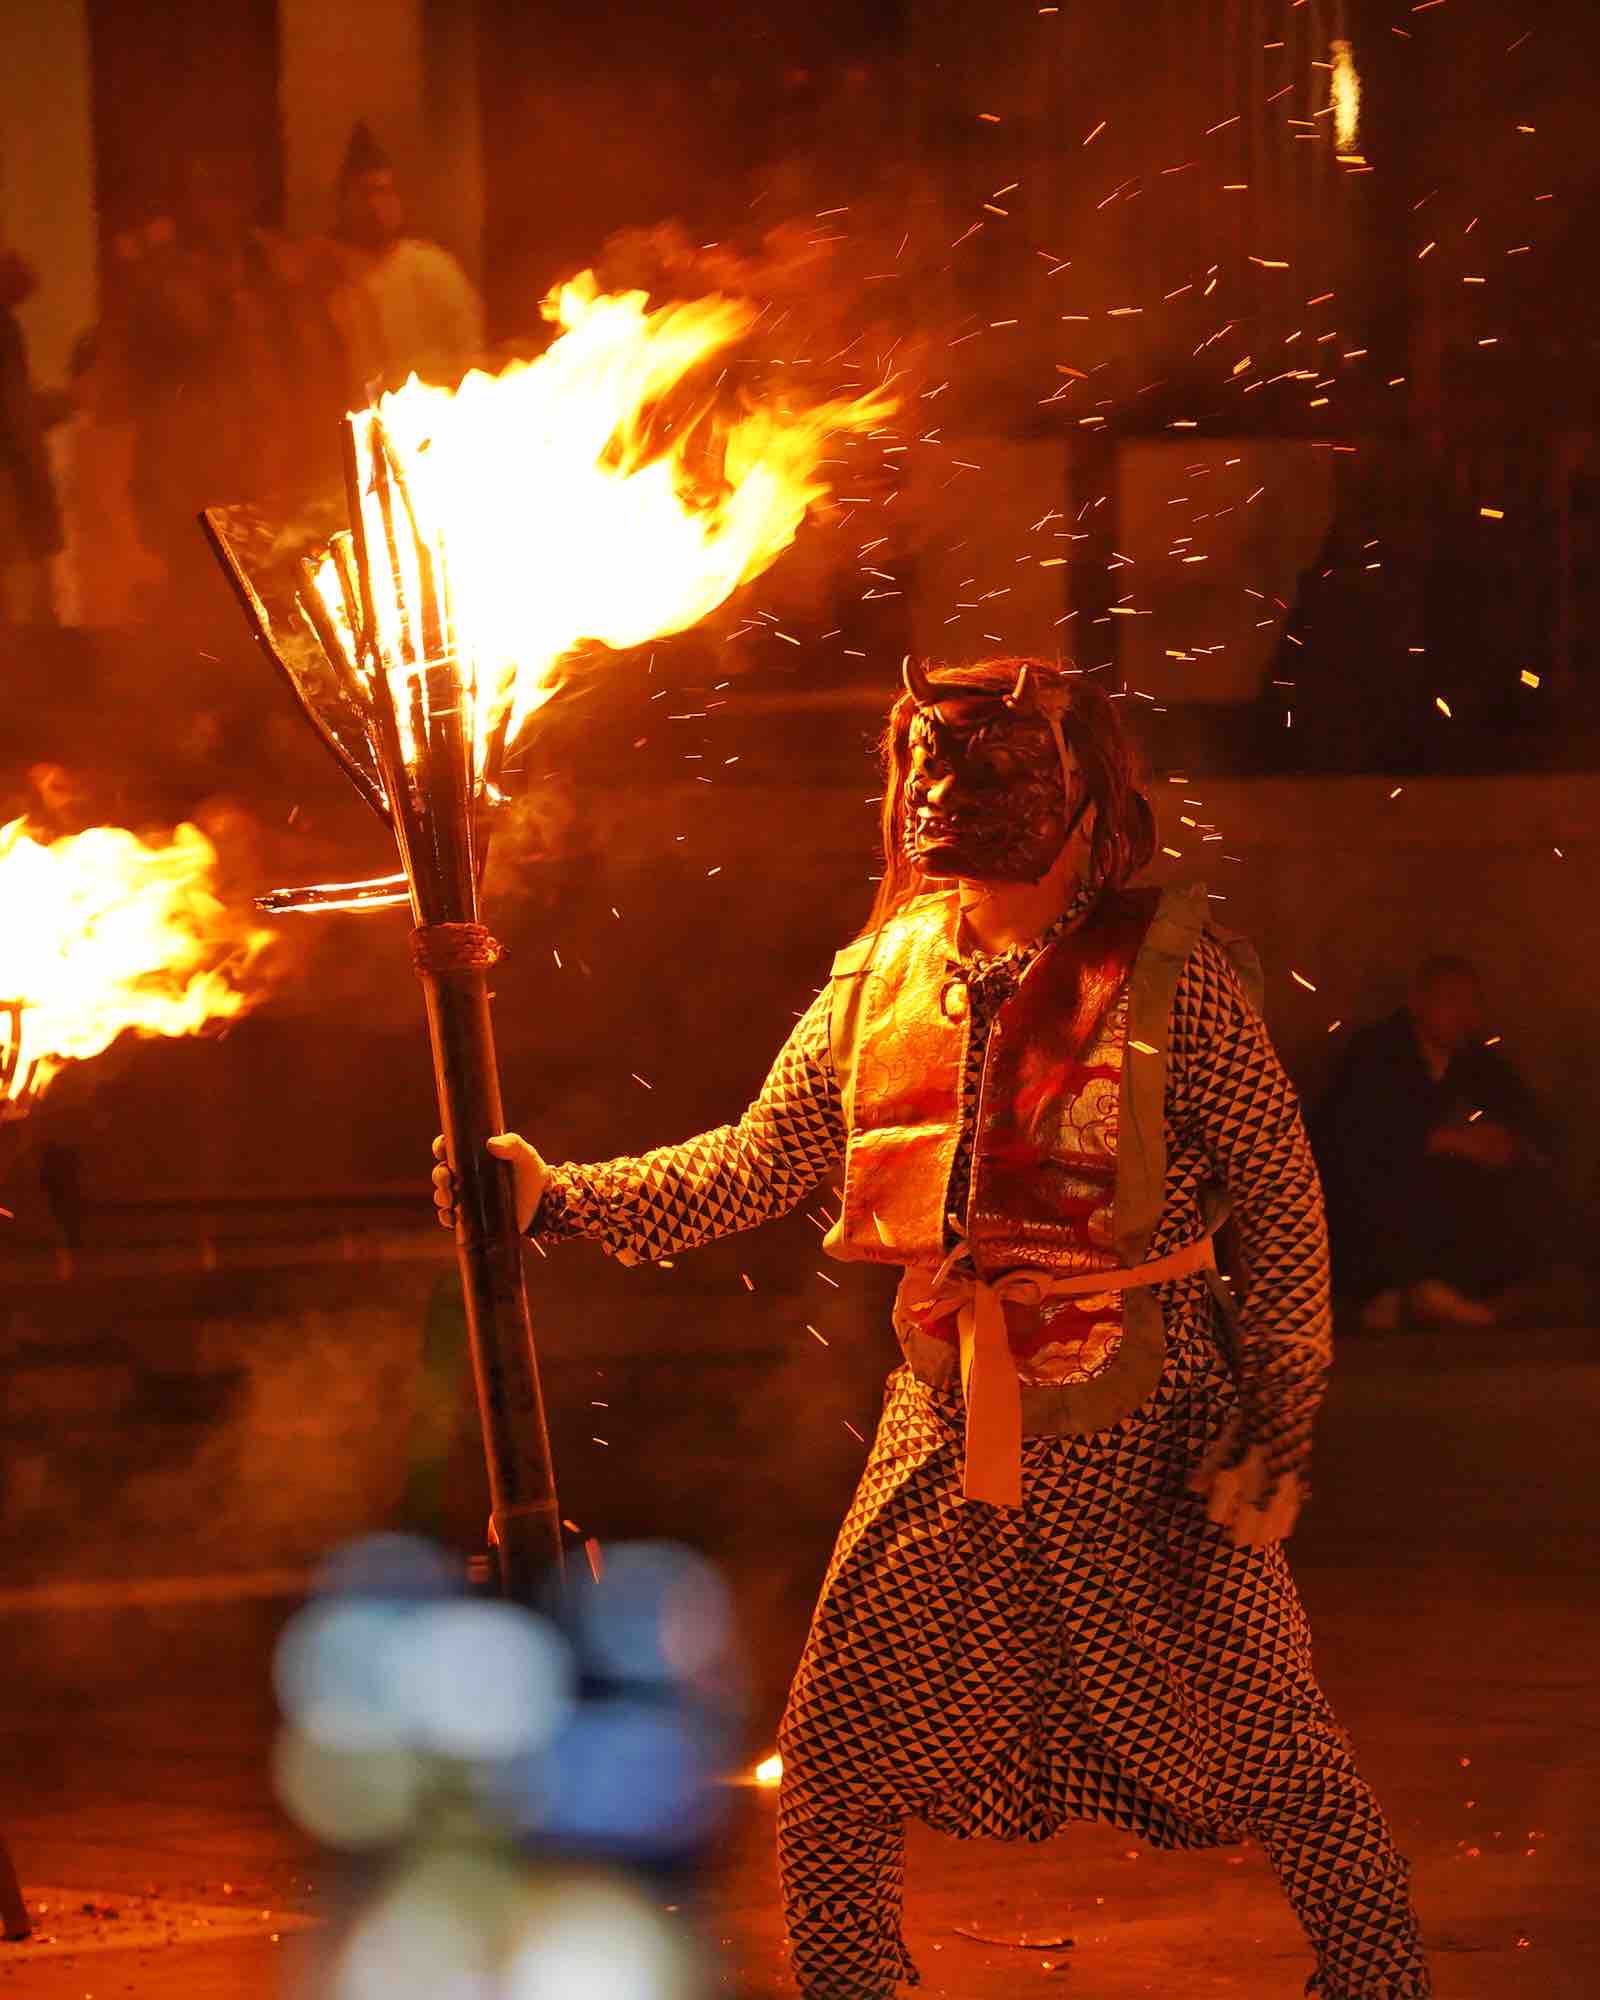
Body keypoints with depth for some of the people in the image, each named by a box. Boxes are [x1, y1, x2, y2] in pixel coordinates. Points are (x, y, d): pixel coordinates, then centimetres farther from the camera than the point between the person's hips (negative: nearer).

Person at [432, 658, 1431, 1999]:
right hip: (947, 1437, 5)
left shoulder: (1166, 967, -8)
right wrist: (562, 1197, -4)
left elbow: (1282, 1196, -6)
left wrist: (1278, 1424, -11)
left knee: (1270, 1746, 1)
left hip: (1143, 1437, -4)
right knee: (835, 1763, 5)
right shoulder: (882, 978, 6)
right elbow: (751, 1167, 9)